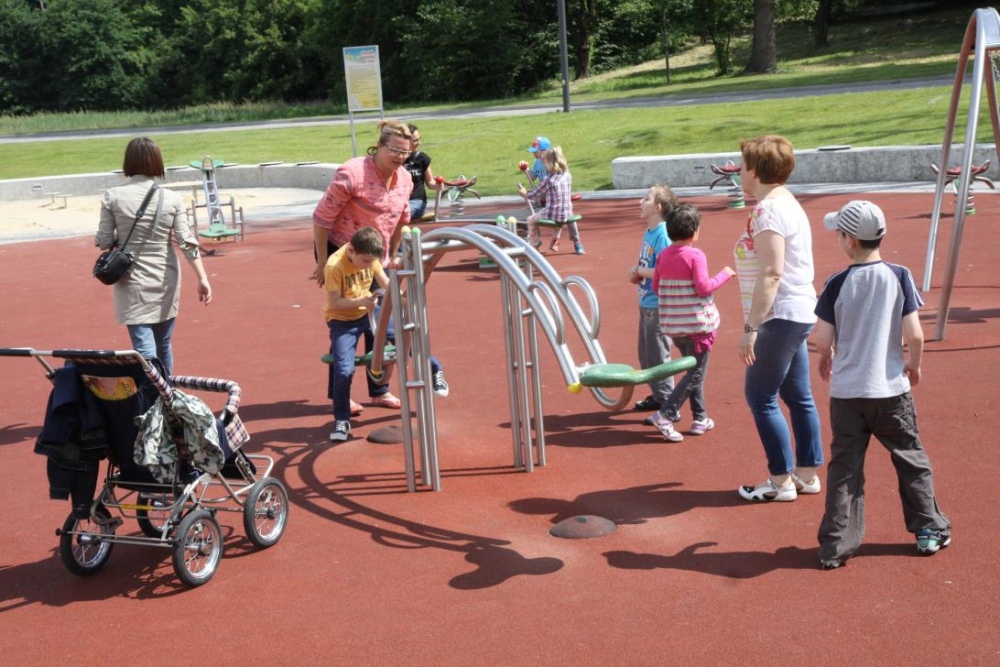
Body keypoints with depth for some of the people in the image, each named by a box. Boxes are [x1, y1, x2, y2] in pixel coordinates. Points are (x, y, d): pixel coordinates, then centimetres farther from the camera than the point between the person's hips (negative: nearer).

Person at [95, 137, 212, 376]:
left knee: (144, 347, -5)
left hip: (132, 283, -2)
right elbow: (187, 241, -9)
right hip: (166, 282, 2)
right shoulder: (172, 199, -5)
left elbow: (104, 242, -5)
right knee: (164, 346, 19)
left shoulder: (112, 197, -8)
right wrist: (202, 278, -8)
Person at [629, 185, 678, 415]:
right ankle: (658, 396, 35)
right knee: (646, 355, 20)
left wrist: (640, 271, -14)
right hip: (646, 303, 10)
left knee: (658, 356, -3)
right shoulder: (648, 232, 9)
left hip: (658, 305, -10)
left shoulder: (662, 234, -19)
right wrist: (636, 272, -1)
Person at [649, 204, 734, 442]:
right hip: (697, 323, -7)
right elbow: (704, 287, -19)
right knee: (696, 374, 0)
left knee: (693, 369, 19)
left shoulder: (663, 255, 4)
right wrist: (724, 275, -5)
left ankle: (700, 418, 22)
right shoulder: (695, 255, -15)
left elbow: (656, 286, 8)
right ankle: (665, 415, -10)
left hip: (672, 324, 7)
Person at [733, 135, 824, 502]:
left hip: (780, 316, -10)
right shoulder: (787, 203, 14)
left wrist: (751, 327, -24)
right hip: (798, 313, 10)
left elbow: (771, 274, -25)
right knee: (798, 395, 14)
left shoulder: (768, 210, -18)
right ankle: (807, 474, 23)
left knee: (760, 396, -2)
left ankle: (781, 481, 5)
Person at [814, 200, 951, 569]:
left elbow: (822, 340, -7)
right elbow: (914, 335, -9)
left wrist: (826, 358, 15)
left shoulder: (837, 284, -8)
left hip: (846, 392, 0)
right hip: (891, 389, 0)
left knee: (844, 467, 7)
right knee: (911, 459, 18)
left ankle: (836, 546, 8)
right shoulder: (900, 277, -6)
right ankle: (929, 529, 26)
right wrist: (914, 366, 10)